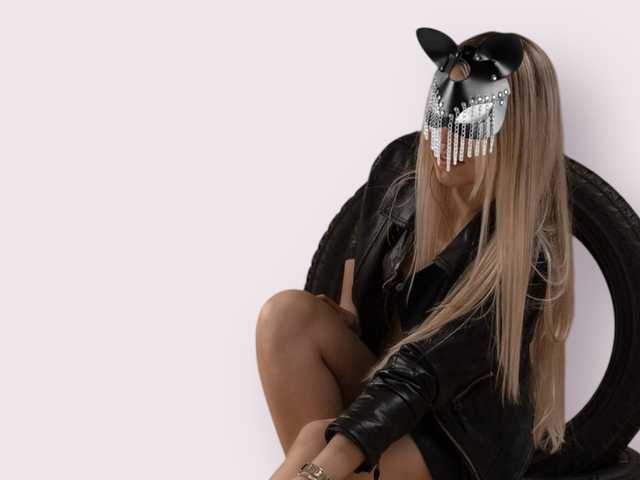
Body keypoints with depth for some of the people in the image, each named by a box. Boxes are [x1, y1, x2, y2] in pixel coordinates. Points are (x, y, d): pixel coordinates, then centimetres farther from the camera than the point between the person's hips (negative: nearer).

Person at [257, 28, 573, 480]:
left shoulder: (523, 251, -24)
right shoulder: (401, 164, -6)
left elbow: (423, 370, -31)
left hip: (467, 441, -6)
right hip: (379, 379, 7)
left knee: (316, 442, -34)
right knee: (288, 313, -22)